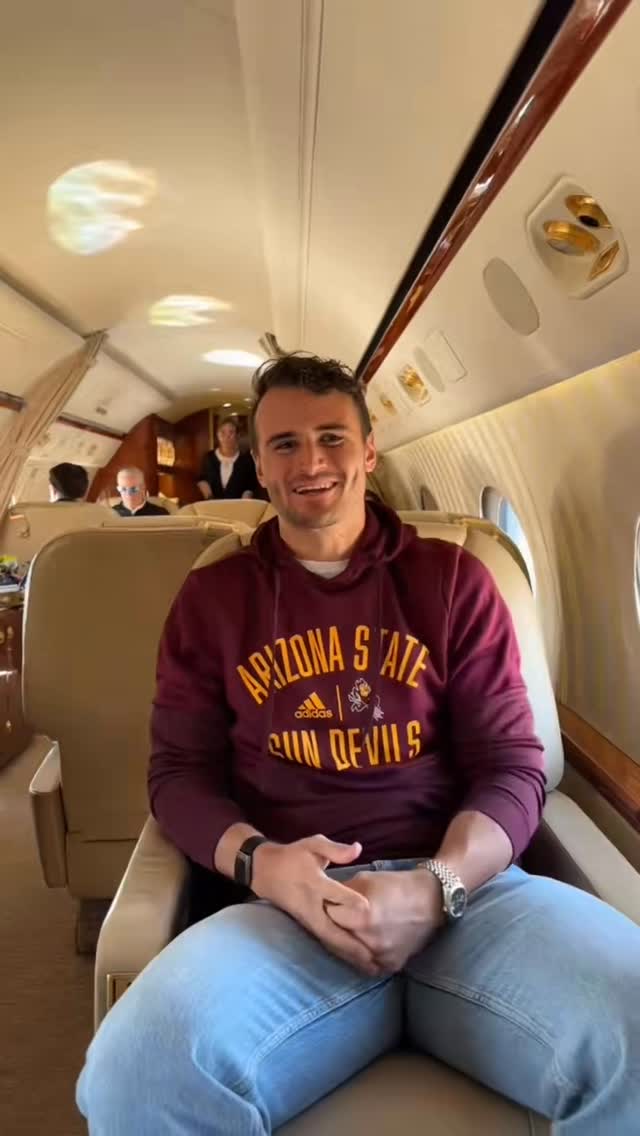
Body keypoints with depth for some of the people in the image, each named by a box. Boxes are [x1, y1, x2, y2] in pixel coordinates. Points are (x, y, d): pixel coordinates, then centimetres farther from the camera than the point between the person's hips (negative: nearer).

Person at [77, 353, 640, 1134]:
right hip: (294, 903, 0)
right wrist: (259, 863, -12)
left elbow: (511, 765, 6)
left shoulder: (452, 580, 9)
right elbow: (179, 771, 10)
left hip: (466, 886, 1)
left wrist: (437, 885, -14)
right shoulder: (212, 597, 12)